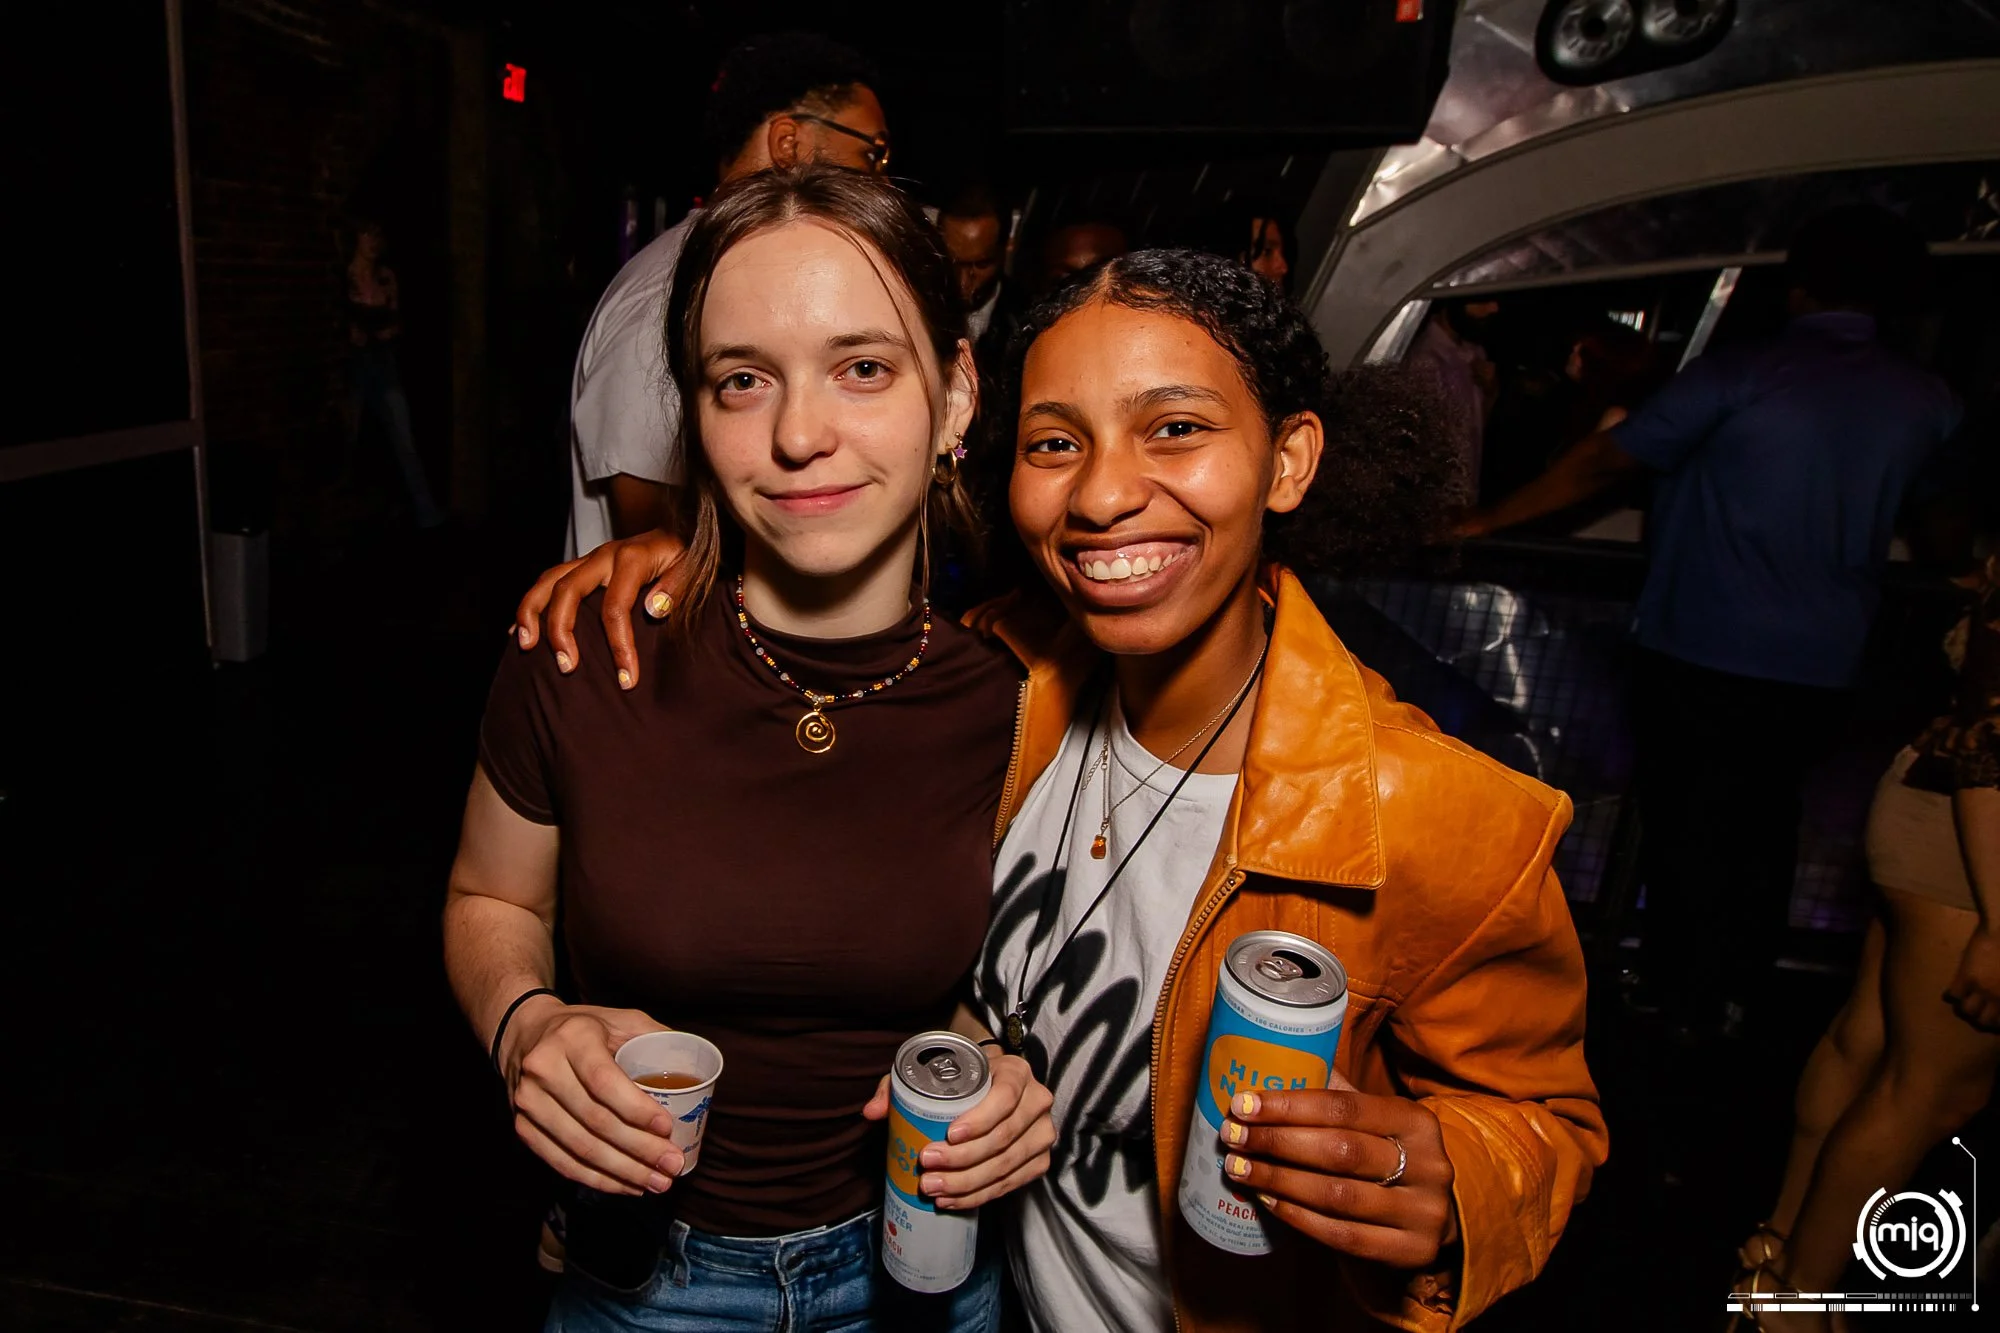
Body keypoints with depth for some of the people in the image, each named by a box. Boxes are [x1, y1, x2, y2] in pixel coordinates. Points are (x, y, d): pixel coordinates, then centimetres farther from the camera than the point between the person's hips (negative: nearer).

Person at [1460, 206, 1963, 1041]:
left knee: (1683, 821, 9)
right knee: (1762, 824, 17)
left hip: (1700, 652, -4)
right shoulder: (1928, 404, 4)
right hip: (1819, 666, 4)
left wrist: (1486, 521, -1)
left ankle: (1674, 993, 20)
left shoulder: (1735, 377, -11)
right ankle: (1732, 1000, 27)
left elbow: (1603, 463, -9)